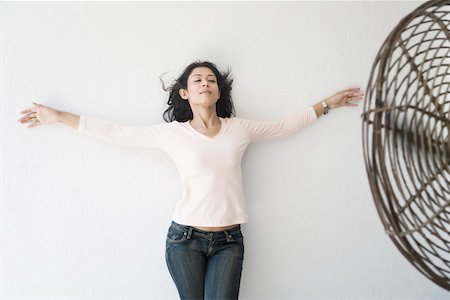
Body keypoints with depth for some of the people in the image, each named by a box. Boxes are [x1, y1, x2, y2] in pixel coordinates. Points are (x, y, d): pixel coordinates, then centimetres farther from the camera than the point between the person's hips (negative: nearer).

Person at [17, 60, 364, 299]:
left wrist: (328, 103, 22)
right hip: (185, 238, -1)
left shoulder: (240, 128, 6)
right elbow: (117, 132, 2)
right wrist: (58, 116, 4)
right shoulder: (172, 132, 1)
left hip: (229, 241, 1)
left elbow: (285, 125, 17)